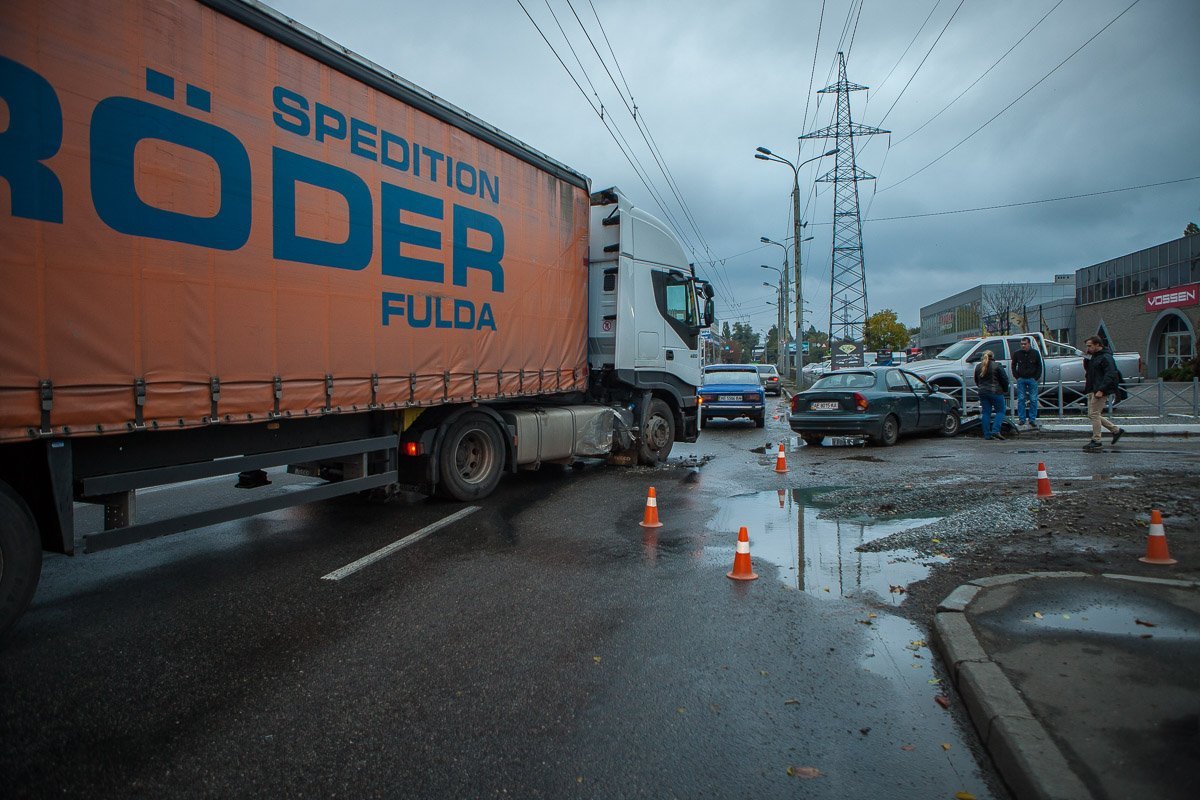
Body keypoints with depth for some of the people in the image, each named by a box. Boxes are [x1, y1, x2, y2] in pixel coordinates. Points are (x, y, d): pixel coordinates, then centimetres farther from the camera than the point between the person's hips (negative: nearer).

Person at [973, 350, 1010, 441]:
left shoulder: (978, 366, 9)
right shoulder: (997, 365, -6)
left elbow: (976, 381, 17)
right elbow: (1005, 379, -4)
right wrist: (1005, 390, 8)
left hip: (982, 393, 5)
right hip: (995, 392, -5)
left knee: (986, 413, 7)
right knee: (1000, 411, 5)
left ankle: (987, 434, 6)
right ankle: (995, 431, -10)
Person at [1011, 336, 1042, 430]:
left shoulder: (1035, 353, 3)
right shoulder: (1017, 354, 4)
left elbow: (1039, 366, 9)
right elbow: (1013, 366, 13)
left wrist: (1037, 377, 1)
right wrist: (1016, 377, 4)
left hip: (1032, 379, -1)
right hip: (1021, 379, 1)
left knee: (1033, 400, -1)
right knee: (1021, 399, -1)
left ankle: (1032, 419, 5)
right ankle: (1022, 419, 5)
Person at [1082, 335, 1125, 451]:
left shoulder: (1106, 358, -13)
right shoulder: (1093, 357, 16)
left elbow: (1110, 375, -21)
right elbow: (1088, 371, 24)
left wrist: (1101, 390, -26)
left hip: (1100, 391, -10)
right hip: (1092, 391, 10)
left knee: (1094, 414, -8)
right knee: (1092, 415, 12)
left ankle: (1096, 441, -1)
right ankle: (1116, 430, 24)